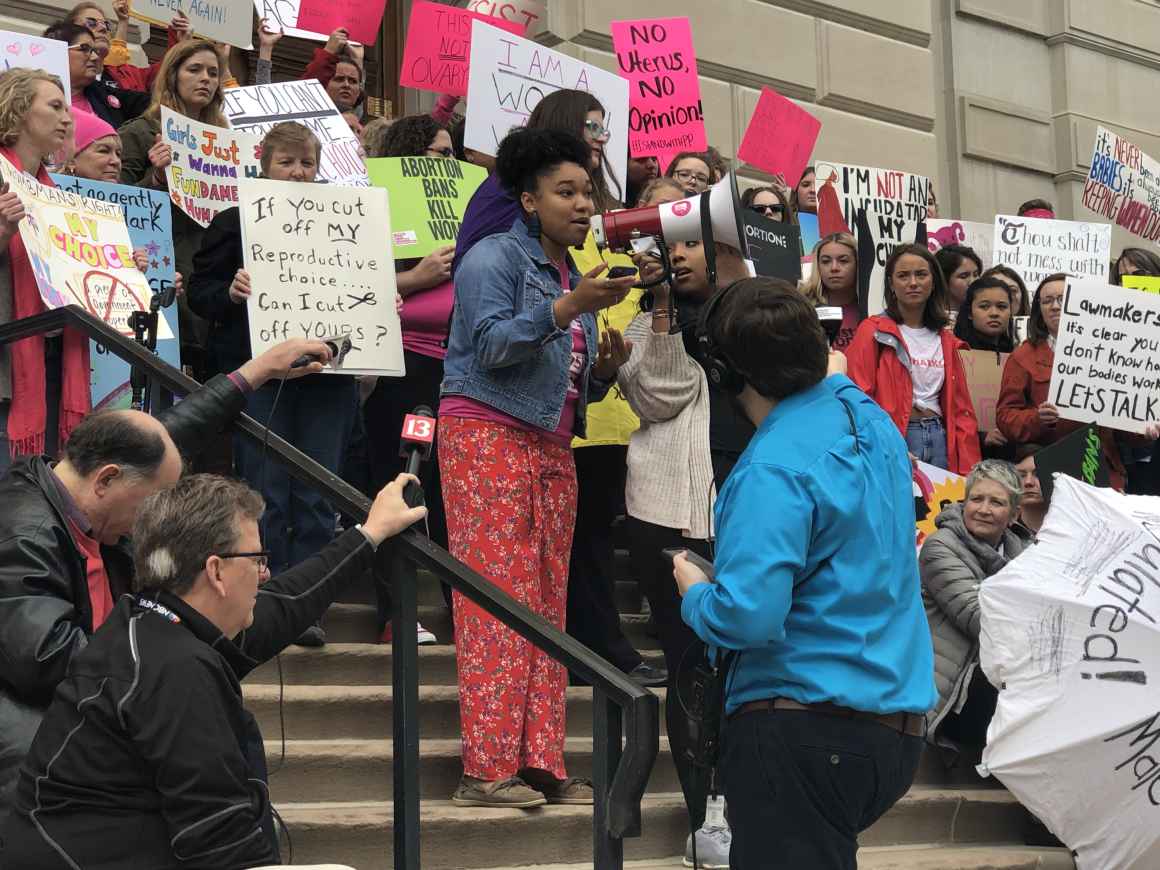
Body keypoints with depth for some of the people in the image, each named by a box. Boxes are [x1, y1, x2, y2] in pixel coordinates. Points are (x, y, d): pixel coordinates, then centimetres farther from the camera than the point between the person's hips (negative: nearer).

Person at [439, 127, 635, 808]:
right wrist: (570, 308, -22)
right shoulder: (496, 258, -2)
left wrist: (604, 369, 2)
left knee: (548, 604, 2)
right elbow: (491, 344, -16)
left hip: (553, 448, 8)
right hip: (488, 436, -8)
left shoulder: (575, 279, 21)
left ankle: (541, 764, 3)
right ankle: (487, 769, -11)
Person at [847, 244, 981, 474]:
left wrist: (968, 468, 4)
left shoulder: (946, 340, 16)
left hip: (939, 438, 5)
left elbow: (960, 407, 14)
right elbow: (860, 398, -8)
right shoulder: (874, 332, -1)